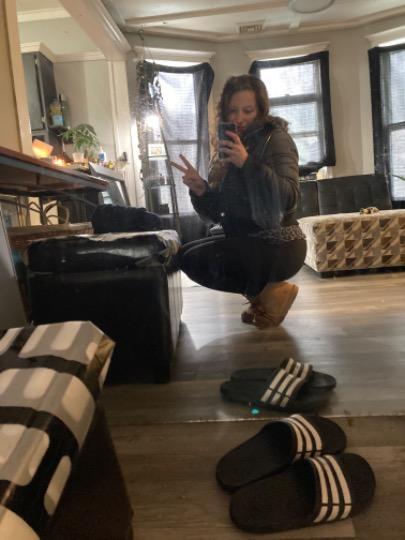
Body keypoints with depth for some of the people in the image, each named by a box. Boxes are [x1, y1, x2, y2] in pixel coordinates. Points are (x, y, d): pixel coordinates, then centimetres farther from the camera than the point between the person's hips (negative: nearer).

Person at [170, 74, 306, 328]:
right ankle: (261, 291, 9)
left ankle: (270, 292, -2)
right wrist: (200, 190, -13)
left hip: (279, 247, -8)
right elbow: (217, 213, 6)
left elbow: (289, 198, -26)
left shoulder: (276, 138, -10)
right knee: (186, 254, 12)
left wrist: (247, 163, -31)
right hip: (249, 240, 8)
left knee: (195, 259, -18)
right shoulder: (230, 145, 9)